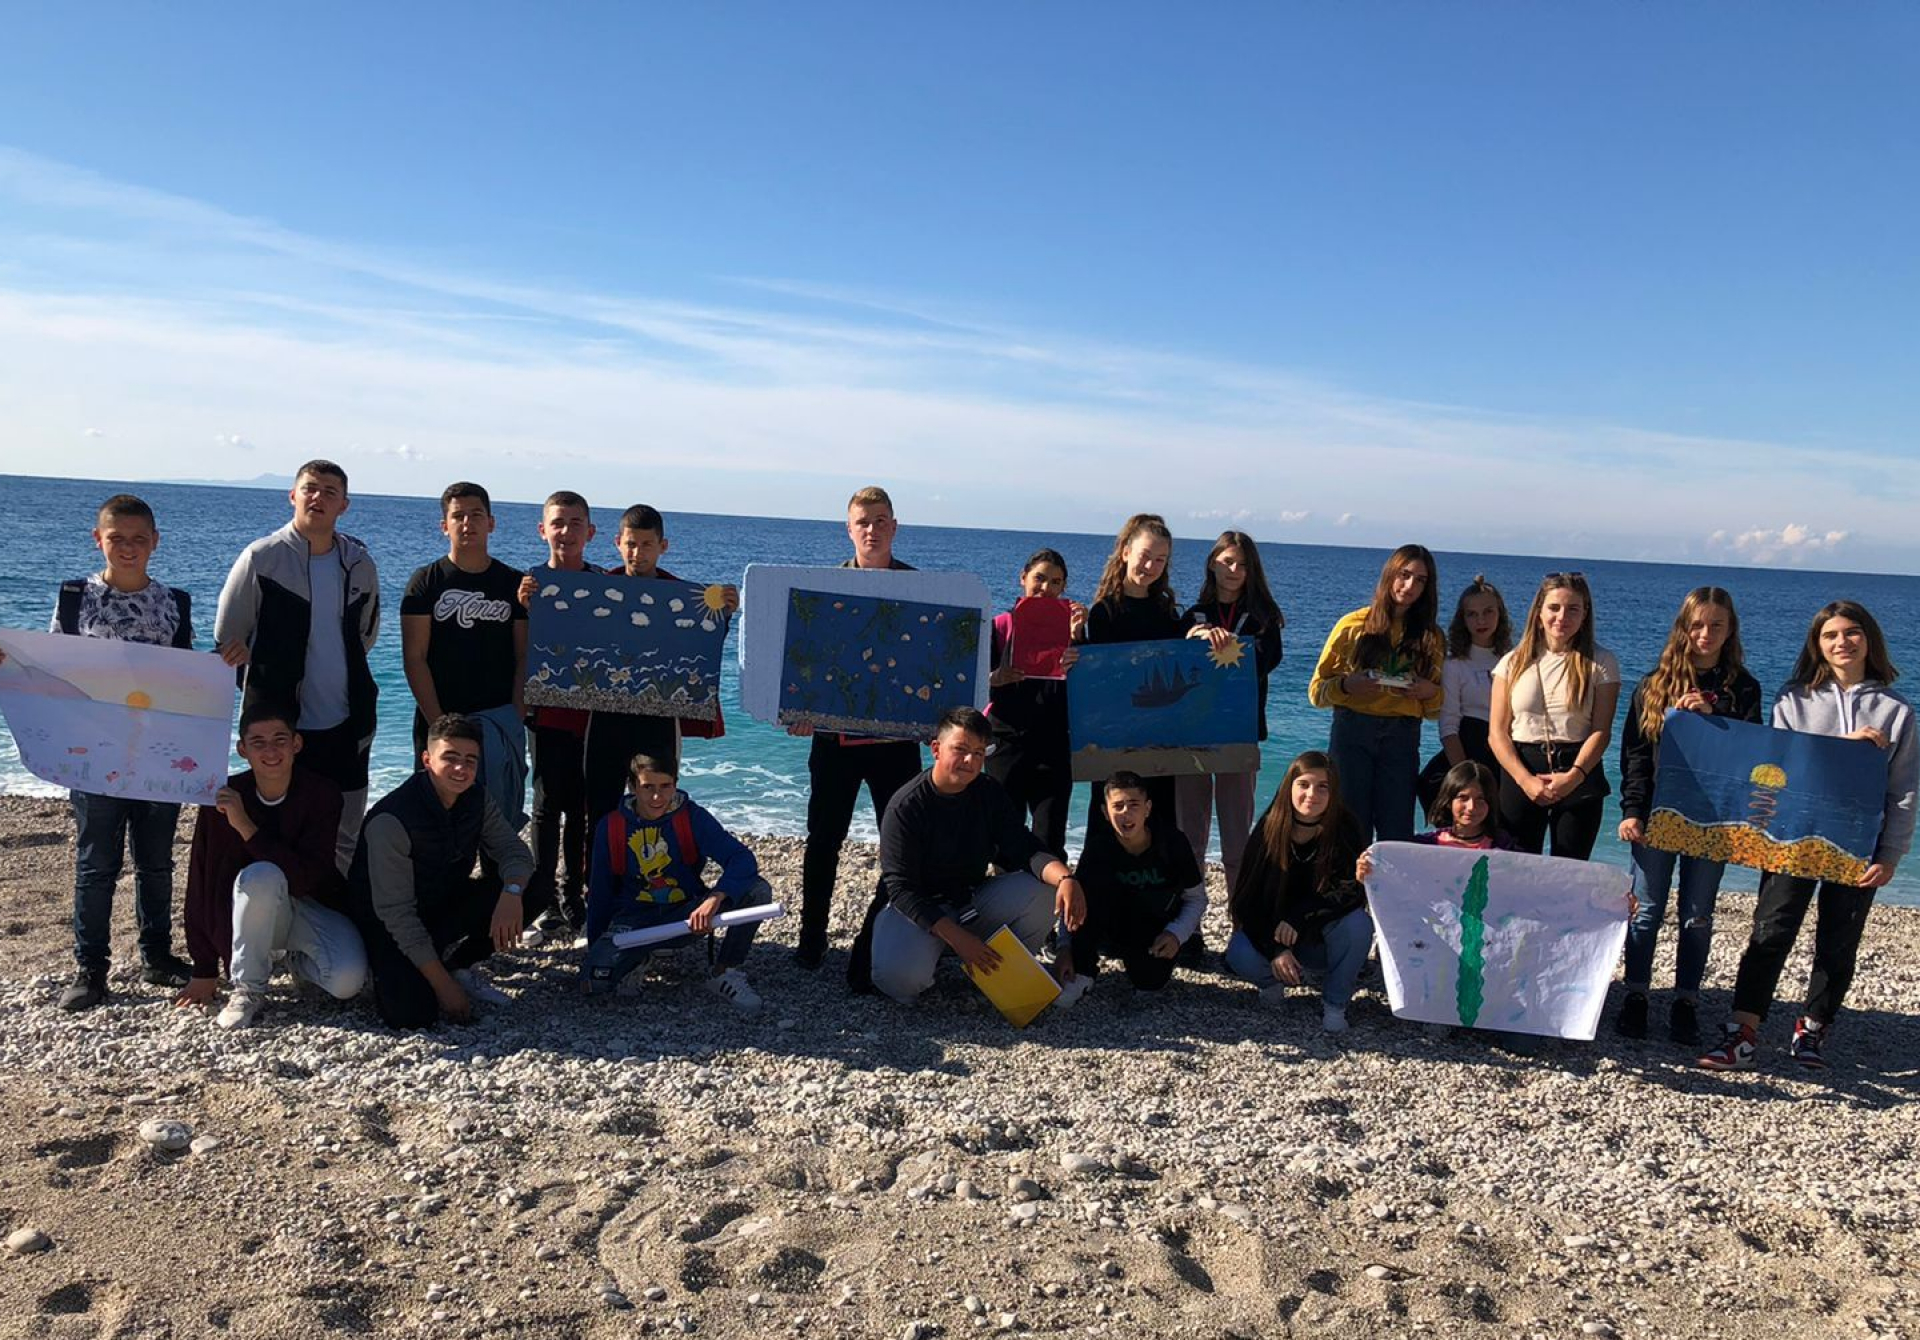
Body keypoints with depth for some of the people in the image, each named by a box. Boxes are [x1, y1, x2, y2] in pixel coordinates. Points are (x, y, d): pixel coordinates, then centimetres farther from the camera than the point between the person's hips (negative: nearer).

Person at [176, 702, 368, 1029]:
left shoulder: (322, 794, -15)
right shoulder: (224, 797, -13)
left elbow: (305, 878, -24)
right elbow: (201, 882, -10)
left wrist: (246, 827, -33)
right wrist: (204, 971, -8)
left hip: (315, 909, 0)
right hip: (253, 913, 0)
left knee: (347, 981, -27)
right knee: (262, 876, -35)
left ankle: (296, 959, 10)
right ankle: (248, 988, -15)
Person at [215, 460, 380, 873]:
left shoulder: (359, 564, 4)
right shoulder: (261, 557, -6)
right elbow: (227, 642, 1)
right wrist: (264, 690, 4)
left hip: (345, 725, 4)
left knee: (346, 840, 10)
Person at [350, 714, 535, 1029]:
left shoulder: (477, 799, -8)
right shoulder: (390, 820, -27)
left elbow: (515, 850, -7)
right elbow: (396, 912, -27)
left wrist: (512, 893, -33)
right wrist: (444, 986, -27)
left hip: (446, 903, 6)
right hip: (390, 925, -6)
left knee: (528, 892, -18)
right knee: (412, 1012, -28)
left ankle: (456, 965, 2)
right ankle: (391, 970, 7)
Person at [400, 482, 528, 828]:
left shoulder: (514, 583, 8)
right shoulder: (426, 581, 4)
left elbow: (525, 658, 6)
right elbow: (414, 657, -2)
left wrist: (515, 719, -6)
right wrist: (439, 723, -11)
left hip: (500, 724, 1)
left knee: (502, 819, -1)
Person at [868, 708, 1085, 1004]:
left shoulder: (990, 794, -3)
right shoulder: (904, 807, -19)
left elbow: (1025, 850, -10)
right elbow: (900, 888, -22)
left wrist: (1065, 877, -34)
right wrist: (957, 938, -32)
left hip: (973, 902, 5)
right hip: (919, 909, -4)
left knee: (1046, 893, -20)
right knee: (899, 975, -36)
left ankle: (1002, 970, 1)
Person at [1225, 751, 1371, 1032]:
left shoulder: (1344, 831, -15)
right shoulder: (1268, 832, -14)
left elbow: (1351, 892, -21)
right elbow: (1249, 899, -12)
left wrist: (1298, 917, -30)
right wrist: (1275, 950, -23)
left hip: (1324, 936, 0)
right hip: (1272, 933, 0)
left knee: (1358, 924, -32)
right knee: (1239, 955, -30)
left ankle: (1334, 1004, -10)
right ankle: (1274, 980, 7)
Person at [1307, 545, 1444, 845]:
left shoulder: (1431, 637, 13)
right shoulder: (1354, 625, 6)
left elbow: (1435, 711, 15)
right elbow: (1317, 690, 5)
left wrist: (1430, 692, -5)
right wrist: (1346, 685, -14)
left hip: (1402, 740, 2)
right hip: (1352, 733, -2)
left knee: (1397, 836, -2)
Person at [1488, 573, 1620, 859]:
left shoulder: (1601, 662, 4)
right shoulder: (1513, 662, 7)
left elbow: (1601, 731, -2)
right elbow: (1497, 732, 2)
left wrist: (1573, 777, -16)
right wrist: (1526, 780, -11)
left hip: (1580, 775, -1)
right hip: (1520, 775, 1)